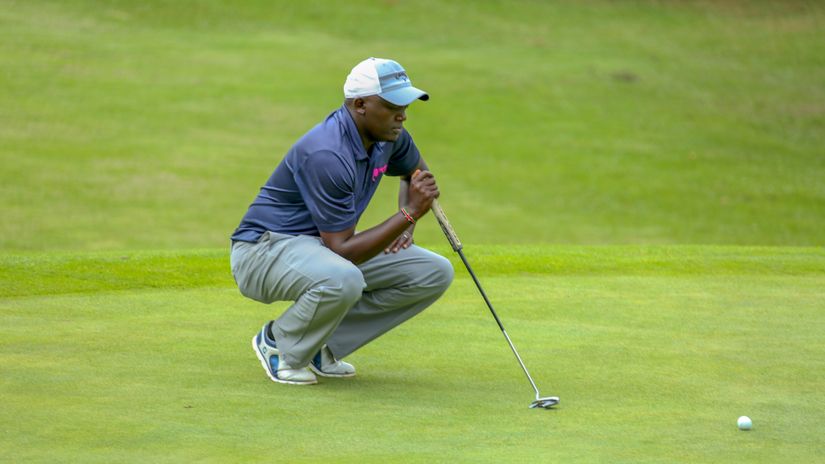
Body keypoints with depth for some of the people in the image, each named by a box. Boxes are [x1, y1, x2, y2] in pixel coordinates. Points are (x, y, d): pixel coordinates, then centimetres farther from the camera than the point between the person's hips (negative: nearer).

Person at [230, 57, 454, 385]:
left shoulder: (388, 135, -3)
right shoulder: (328, 155, -30)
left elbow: (416, 171, 23)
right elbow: (343, 251, -29)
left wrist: (405, 225, 5)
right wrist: (408, 214, -31)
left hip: (324, 245, 9)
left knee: (435, 274, -4)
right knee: (343, 280, -41)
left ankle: (322, 346, 3)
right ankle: (279, 345, -9)